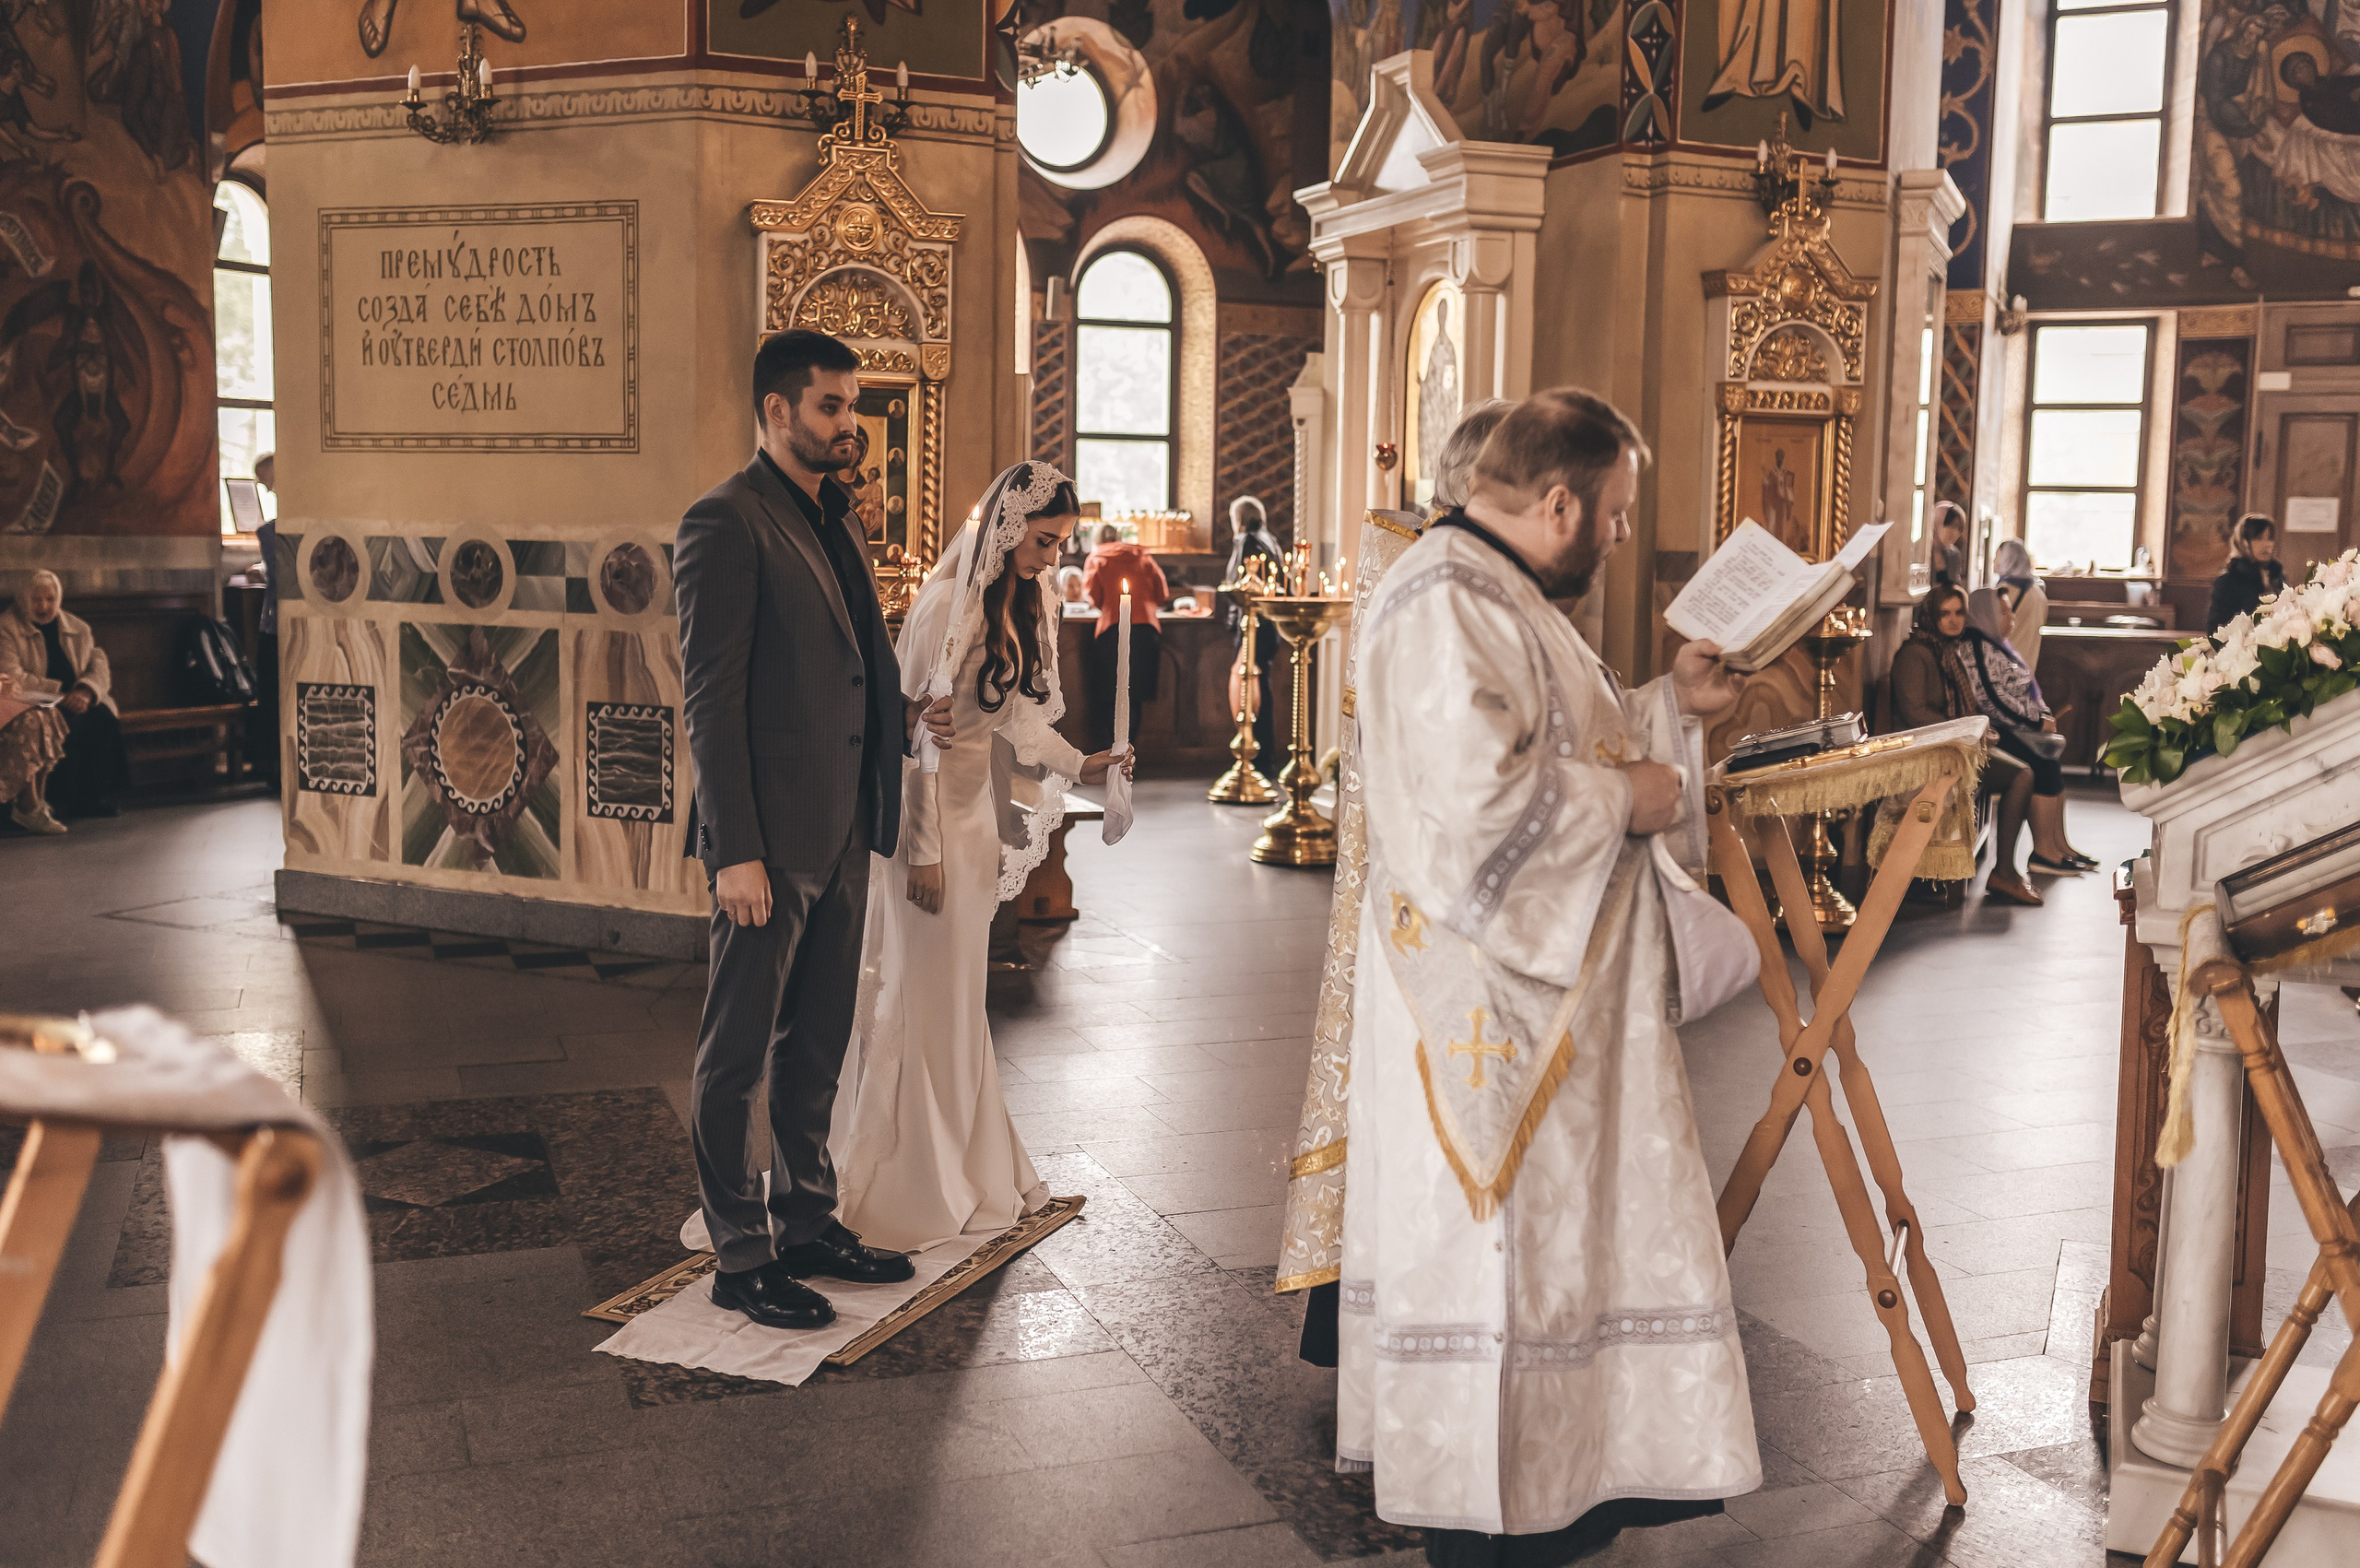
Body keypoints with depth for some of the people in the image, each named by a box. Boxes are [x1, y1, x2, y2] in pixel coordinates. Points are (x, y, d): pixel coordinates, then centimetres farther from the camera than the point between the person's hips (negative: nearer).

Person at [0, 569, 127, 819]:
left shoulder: (78, 628, 16)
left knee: (103, 719, -27)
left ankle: (101, 796, -20)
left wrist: (85, 692, -17)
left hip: (76, 702, 4)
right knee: (69, 724, -34)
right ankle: (64, 800, -25)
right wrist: (61, 692, -19)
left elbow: (99, 666, 7)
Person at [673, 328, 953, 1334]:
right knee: (739, 1054, 4)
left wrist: (901, 714, 7)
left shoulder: (833, 520, 16)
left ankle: (806, 1224, 31)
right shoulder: (727, 522, -11)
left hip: (842, 833, 9)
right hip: (772, 839, -9)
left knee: (817, 1045, 18)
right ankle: (740, 1257, 15)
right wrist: (736, 849, -20)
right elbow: (711, 697, -16)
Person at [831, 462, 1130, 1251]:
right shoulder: (947, 607, -18)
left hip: (981, 812, 8)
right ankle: (916, 1182, 14)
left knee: (960, 995, 16)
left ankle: (964, 1166, 26)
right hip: (934, 813, -8)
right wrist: (923, 850, -17)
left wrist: (1079, 764, 4)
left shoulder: (1023, 608, 9)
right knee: (930, 995, 1)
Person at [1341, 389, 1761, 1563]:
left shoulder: (1503, 596, 16)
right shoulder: (1445, 603, -20)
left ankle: (1560, 1455, 30)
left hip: (1551, 991, 11)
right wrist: (1625, 797, -18)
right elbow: (1480, 788, -31)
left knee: (1560, 1225, 17)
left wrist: (1673, 705, 13)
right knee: (1489, 1243, 1)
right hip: (1485, 1003, -11)